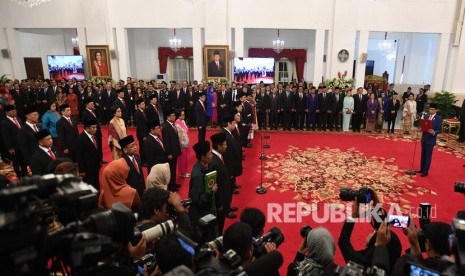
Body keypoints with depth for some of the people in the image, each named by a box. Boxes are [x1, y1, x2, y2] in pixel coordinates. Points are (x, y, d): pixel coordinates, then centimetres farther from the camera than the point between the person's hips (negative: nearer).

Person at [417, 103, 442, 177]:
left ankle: (426, 171, 8)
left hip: (431, 140, -5)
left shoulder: (438, 118, -9)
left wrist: (434, 132, -30)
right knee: (423, 155, 14)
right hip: (424, 138, 5)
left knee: (428, 156, 1)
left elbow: (440, 130, -12)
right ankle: (422, 169, 24)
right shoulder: (425, 116, 7)